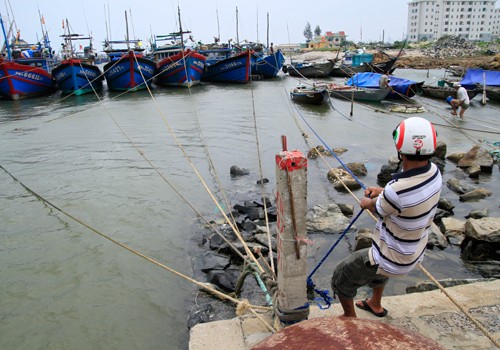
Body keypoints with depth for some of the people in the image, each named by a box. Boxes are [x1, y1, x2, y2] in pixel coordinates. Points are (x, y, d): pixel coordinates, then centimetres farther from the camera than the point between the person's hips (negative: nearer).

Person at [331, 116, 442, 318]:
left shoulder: (397, 191, -39)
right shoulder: (434, 173, -15)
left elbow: (378, 209, -14)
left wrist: (368, 203, 7)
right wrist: (381, 191, 4)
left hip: (392, 261, -8)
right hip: (414, 255, 8)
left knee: (341, 277, 13)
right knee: (378, 267, 38)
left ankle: (350, 318, 35)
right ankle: (376, 305, 60)